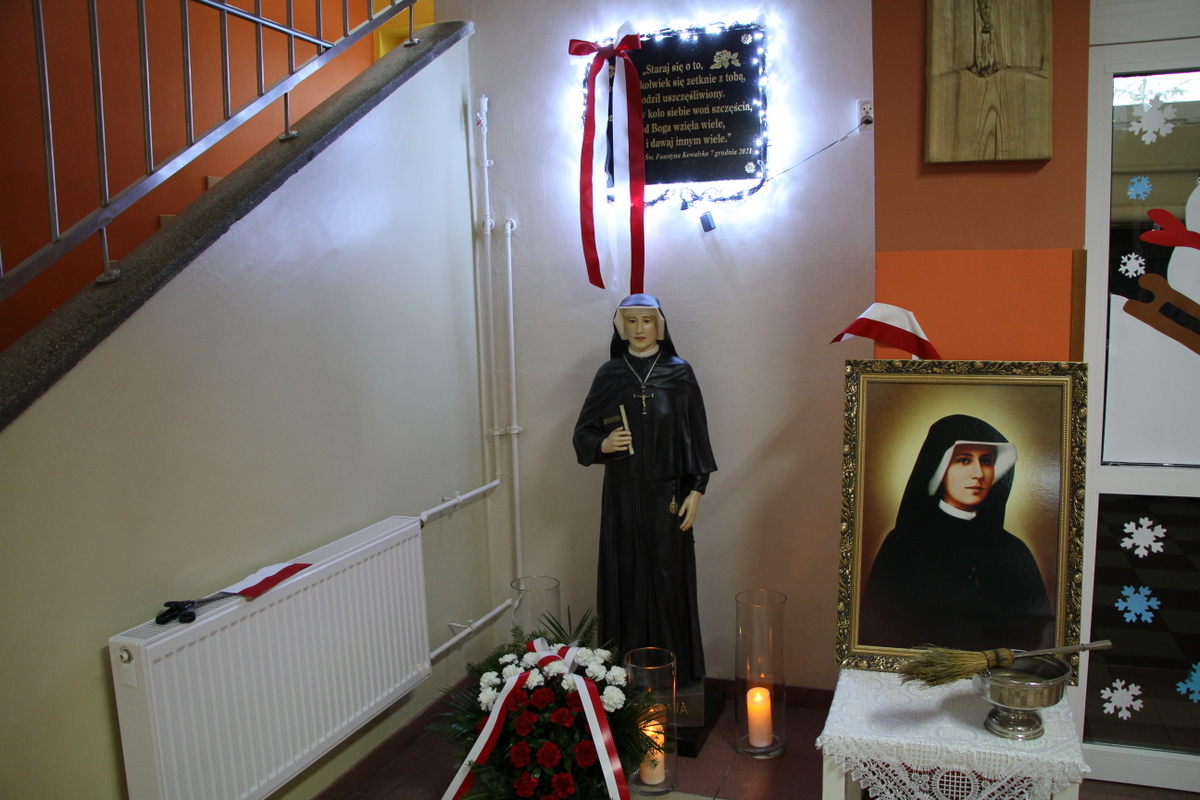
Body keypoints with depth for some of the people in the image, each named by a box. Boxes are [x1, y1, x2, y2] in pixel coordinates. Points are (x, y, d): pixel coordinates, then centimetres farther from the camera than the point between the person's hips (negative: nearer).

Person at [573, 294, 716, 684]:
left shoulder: (679, 374, 0)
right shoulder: (609, 374, 3)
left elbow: (695, 435, 1)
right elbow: (583, 433, 7)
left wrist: (695, 490, -5)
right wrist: (603, 444, -15)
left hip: (666, 494, -1)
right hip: (622, 495, 1)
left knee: (668, 579, 2)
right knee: (624, 578, 3)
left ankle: (674, 671, 14)